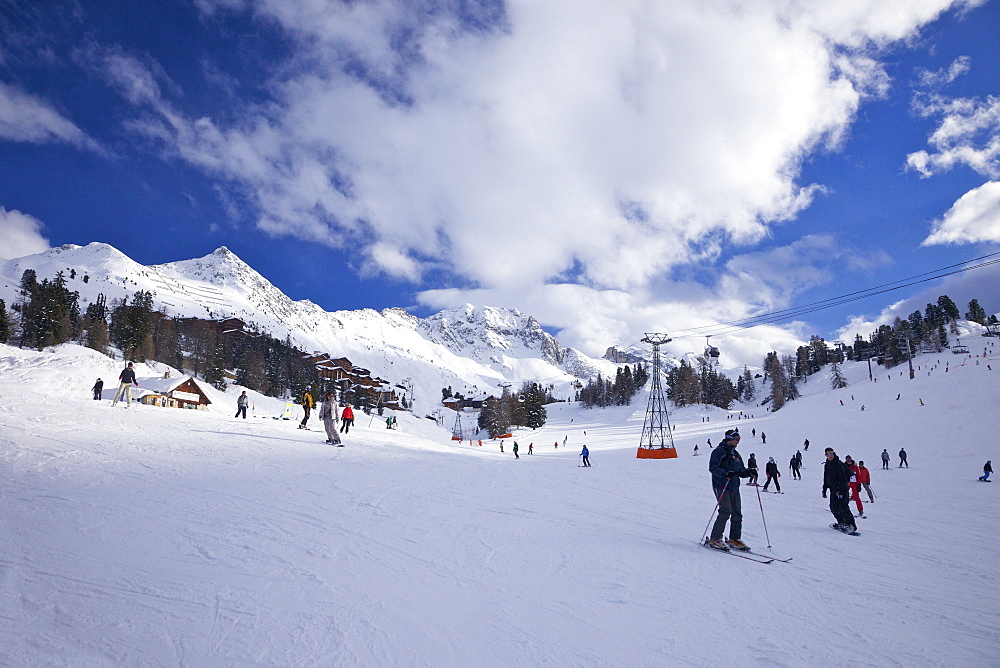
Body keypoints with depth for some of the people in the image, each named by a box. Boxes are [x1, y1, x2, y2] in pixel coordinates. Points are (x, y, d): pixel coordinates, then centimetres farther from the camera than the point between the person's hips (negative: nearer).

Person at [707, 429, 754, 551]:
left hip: (734, 487, 8)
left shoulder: (736, 454, 20)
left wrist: (749, 472, 1)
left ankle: (734, 539, 17)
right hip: (721, 486, -8)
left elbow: (741, 471, 21)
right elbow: (712, 467, -15)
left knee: (737, 513, 5)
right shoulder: (719, 451, -5)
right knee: (725, 512, -16)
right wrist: (724, 474, -30)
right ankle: (714, 539, -10)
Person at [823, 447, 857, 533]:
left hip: (842, 488, -8)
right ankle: (841, 523, 20)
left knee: (842, 507, -14)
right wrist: (824, 490, 20)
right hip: (833, 489, 8)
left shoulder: (838, 464, -13)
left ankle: (851, 525, -12)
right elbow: (826, 478, 22)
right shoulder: (827, 465, 13)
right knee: (833, 507, 7)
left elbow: (843, 478, -19)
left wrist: (840, 490, -25)